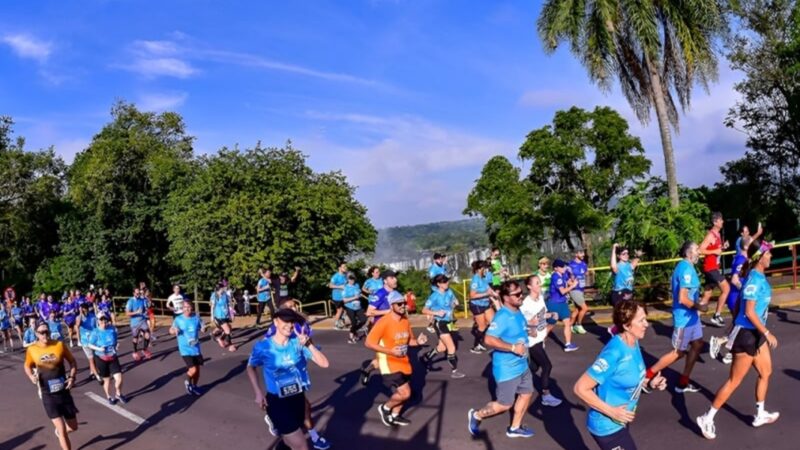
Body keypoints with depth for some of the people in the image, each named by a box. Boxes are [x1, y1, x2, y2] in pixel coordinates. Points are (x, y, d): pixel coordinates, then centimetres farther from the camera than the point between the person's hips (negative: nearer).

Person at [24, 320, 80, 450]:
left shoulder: (59, 345, -8)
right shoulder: (32, 349, -7)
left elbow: (72, 361, 3)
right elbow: (27, 366, 12)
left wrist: (72, 377, -12)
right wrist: (32, 376, -8)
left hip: (64, 392, 2)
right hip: (48, 395, -1)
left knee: (73, 427, 14)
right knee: (62, 430, -7)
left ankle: (59, 430, 48)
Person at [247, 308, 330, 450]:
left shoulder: (298, 341, -11)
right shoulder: (263, 346, -15)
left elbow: (324, 363, -14)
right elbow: (250, 367, 5)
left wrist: (309, 345, -27)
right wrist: (258, 393, -3)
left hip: (298, 398, 3)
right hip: (277, 402, -3)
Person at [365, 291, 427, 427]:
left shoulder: (405, 320, 2)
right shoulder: (384, 322, -21)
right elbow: (369, 343, -21)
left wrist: (418, 341, -8)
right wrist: (391, 351, -27)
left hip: (403, 363, 7)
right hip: (389, 364, -7)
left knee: (402, 393, 15)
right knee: (405, 393, -11)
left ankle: (394, 416, 39)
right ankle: (385, 408, 16)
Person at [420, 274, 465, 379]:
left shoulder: (449, 292, -1)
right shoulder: (435, 296, -17)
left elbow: (455, 302, 17)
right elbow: (424, 310, -16)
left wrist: (455, 303, -6)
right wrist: (437, 312, -28)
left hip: (447, 322, 7)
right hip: (440, 323, -7)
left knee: (442, 347, 19)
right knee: (451, 347, -6)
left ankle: (426, 357, 41)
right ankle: (454, 371, 7)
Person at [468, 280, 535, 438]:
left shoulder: (518, 312, 3)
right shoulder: (502, 316, -26)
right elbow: (489, 340, -33)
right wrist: (513, 348, -30)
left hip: (522, 365, 9)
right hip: (507, 369, -9)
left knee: (526, 393, 18)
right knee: (505, 405, 3)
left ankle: (515, 428, 35)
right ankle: (476, 415, 25)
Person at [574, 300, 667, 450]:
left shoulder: (633, 344, -3)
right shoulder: (614, 353, -30)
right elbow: (580, 388, -28)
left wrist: (649, 383, -3)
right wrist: (612, 411, -24)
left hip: (619, 422, 9)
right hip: (607, 426, -9)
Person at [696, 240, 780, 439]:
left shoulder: (760, 276, 6)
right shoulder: (754, 279, -23)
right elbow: (749, 312, -25)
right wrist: (767, 333, -20)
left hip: (756, 333, 10)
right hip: (746, 334, -10)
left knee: (766, 372, 22)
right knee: (734, 381, -1)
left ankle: (760, 415, 39)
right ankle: (707, 419, 7)